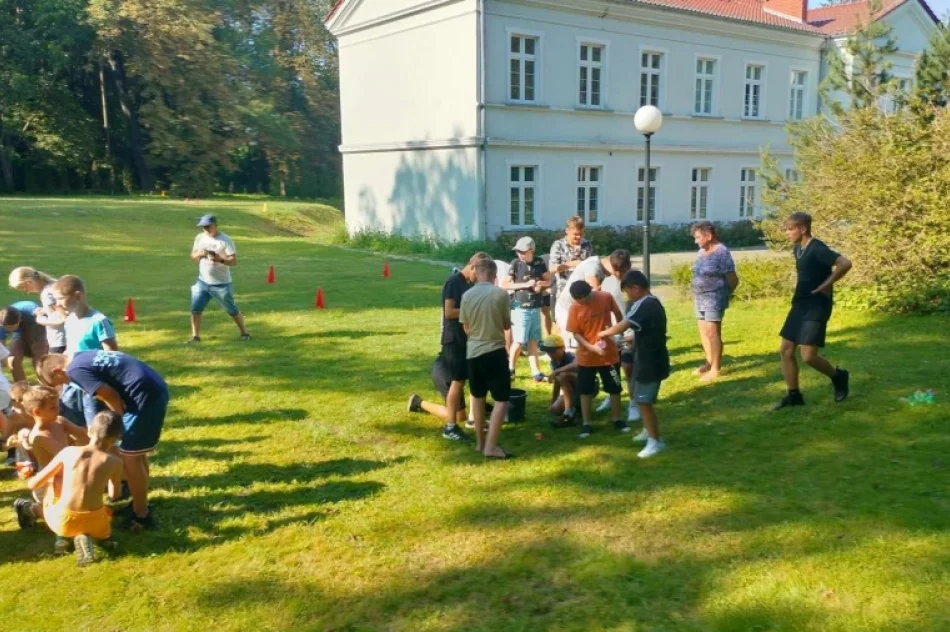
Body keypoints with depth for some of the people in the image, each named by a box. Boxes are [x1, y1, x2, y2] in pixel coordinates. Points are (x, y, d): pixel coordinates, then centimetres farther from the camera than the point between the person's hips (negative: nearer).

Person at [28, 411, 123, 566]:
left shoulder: (69, 452, -4)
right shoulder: (115, 462, -4)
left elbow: (33, 484, 2)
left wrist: (51, 481, 24)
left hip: (62, 521, 1)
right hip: (94, 522, -1)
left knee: (50, 489, 29)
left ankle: (62, 536, 12)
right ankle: (86, 536, 3)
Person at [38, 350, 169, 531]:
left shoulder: (75, 370, -7)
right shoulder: (84, 357, 21)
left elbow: (111, 396, -11)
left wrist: (121, 420, 6)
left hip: (144, 396, -10)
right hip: (156, 389, 10)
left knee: (129, 458, 4)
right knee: (136, 453, 23)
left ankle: (141, 516, 14)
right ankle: (141, 503, 36)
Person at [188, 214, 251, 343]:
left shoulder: (226, 240, -13)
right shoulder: (200, 237, 4)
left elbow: (234, 261, -18)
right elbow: (193, 257, 9)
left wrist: (221, 260, -36)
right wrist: (198, 254, -14)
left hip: (221, 284, -4)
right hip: (202, 282, 5)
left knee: (232, 310, 6)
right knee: (195, 309, 0)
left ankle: (244, 332, 23)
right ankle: (195, 336, 13)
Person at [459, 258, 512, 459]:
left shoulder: (467, 295, -2)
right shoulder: (501, 293, -10)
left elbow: (466, 328, 5)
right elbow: (507, 324, 0)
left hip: (473, 351, 4)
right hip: (495, 351, -4)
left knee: (477, 396, 20)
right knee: (502, 399, 2)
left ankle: (480, 441, 29)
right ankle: (491, 446, -5)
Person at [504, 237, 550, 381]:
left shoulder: (539, 263, 2)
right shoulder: (515, 264, -7)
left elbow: (549, 280, 13)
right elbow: (506, 284, -7)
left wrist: (541, 284, -9)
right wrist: (525, 284, -16)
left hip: (535, 308, 4)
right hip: (520, 308, -3)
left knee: (533, 342, 8)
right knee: (519, 341, -4)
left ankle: (536, 372, 12)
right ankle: (510, 369, 14)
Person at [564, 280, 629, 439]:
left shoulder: (606, 298, -12)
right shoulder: (575, 308, -14)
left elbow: (618, 314, 8)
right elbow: (576, 333, -11)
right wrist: (591, 347, -24)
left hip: (609, 353, 1)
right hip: (586, 356, -1)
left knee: (614, 388, 12)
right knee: (585, 390, 6)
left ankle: (617, 420, 29)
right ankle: (587, 424, 18)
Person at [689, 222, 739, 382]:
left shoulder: (721, 252, -14)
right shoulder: (702, 251, 9)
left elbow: (733, 280, -12)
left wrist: (725, 295, 1)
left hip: (714, 298, -8)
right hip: (700, 297, 8)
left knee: (712, 332, -8)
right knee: (703, 332, 14)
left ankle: (716, 368, -2)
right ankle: (709, 362, 27)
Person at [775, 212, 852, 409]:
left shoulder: (817, 249, -19)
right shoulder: (797, 249, 9)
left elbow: (845, 264, -31)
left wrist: (825, 285, -22)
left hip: (817, 307, -9)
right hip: (800, 304, 9)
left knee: (808, 356, -11)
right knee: (786, 350, 6)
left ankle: (839, 377, 17)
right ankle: (793, 395, 15)